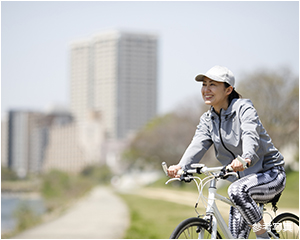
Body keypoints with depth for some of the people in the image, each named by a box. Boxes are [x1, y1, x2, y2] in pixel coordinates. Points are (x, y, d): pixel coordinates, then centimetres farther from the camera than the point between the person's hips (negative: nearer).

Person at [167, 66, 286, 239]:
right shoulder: (207, 120, 4)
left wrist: (246, 159, -56)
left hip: (271, 174, -7)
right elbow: (198, 145, -13)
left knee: (237, 190, -35)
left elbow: (250, 136, -33)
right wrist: (181, 166, -34)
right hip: (245, 179, 7)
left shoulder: (244, 108, -14)